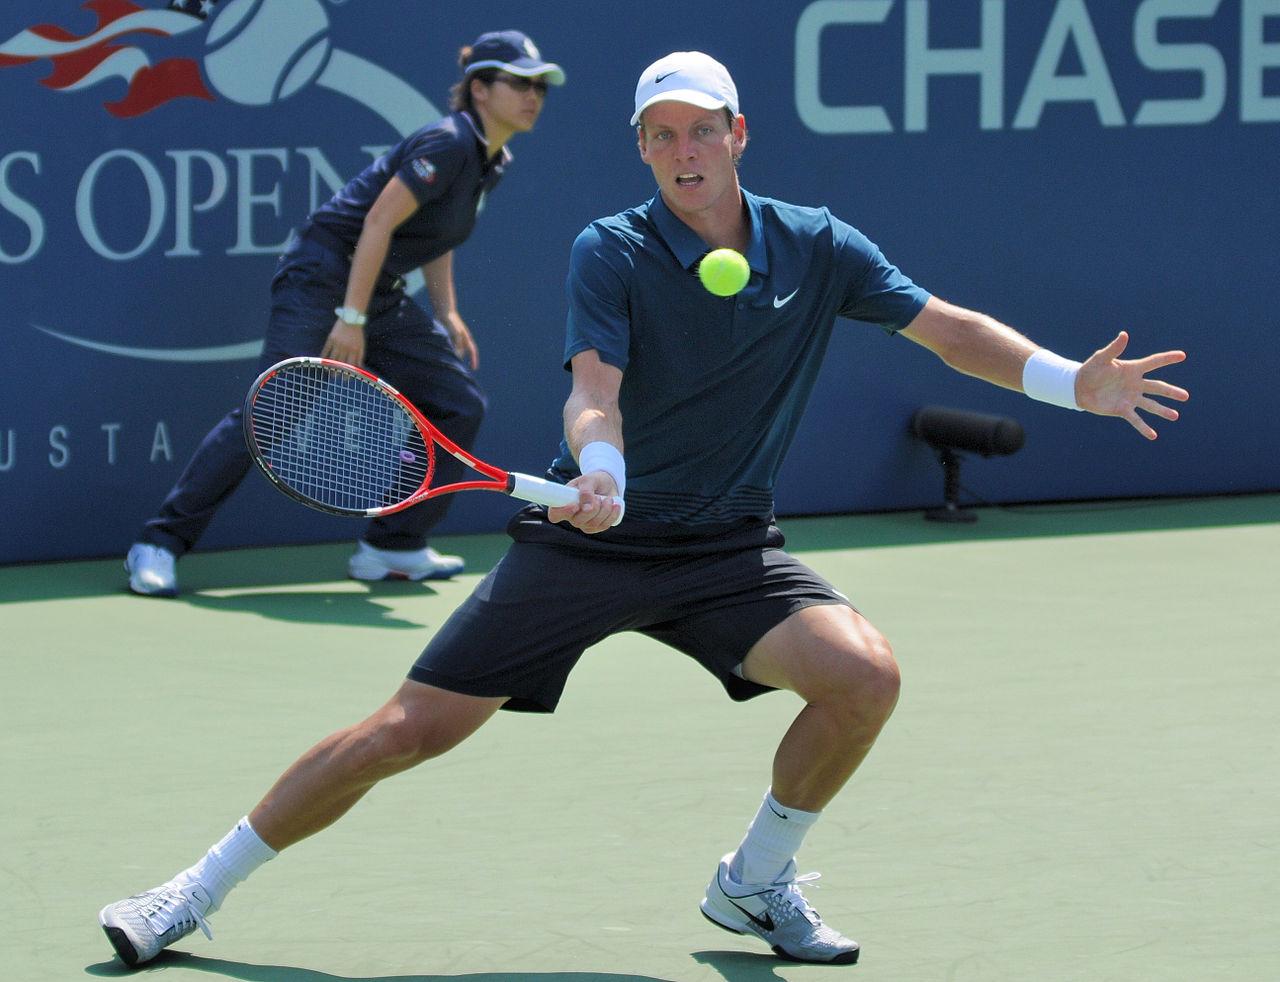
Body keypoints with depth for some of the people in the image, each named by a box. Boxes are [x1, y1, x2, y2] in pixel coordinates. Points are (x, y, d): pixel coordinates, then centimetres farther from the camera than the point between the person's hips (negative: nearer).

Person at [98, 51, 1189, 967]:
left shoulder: (815, 248, -1)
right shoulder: (610, 252, -9)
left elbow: (951, 328, 2)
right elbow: (594, 390, -21)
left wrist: (1072, 382, -13)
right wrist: (600, 472, -43)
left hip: (727, 549, 2)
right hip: (588, 541, -2)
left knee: (865, 674, -23)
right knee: (407, 730, -8)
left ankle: (755, 880, 2)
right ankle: (195, 895, 7)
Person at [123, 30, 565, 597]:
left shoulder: (491, 165, 10)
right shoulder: (448, 144, -18)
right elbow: (379, 220, -22)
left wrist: (446, 315, 15)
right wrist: (351, 318, -24)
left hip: (380, 297, 9)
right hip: (323, 279, -9)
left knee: (458, 405, 4)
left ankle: (391, 548, 12)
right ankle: (158, 544, -12)